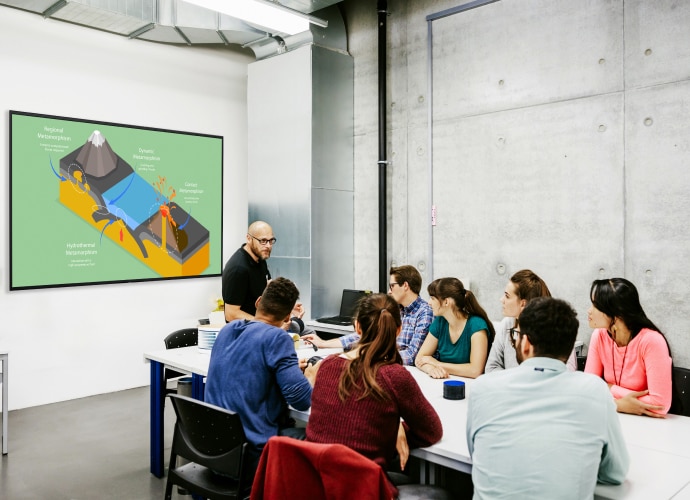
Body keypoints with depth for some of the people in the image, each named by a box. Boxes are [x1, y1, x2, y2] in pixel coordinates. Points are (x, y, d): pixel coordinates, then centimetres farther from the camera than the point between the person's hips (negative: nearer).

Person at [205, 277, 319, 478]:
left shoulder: (227, 330, 5)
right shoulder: (277, 337, -17)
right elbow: (302, 400, -19)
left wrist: (291, 368, 18)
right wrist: (311, 375, 1)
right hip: (252, 452, -7)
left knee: (291, 424, 25)